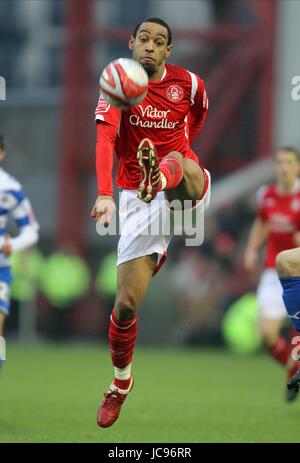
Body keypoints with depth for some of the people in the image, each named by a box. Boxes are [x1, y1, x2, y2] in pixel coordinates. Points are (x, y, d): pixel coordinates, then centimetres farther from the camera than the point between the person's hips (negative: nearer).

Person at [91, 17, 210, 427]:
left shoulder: (189, 83, 0)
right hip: (137, 196, -1)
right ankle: (121, 382, 16)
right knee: (127, 301, -5)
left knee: (181, 164, -38)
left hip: (188, 190, 1)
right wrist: (105, 194, -38)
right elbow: (105, 138, -24)